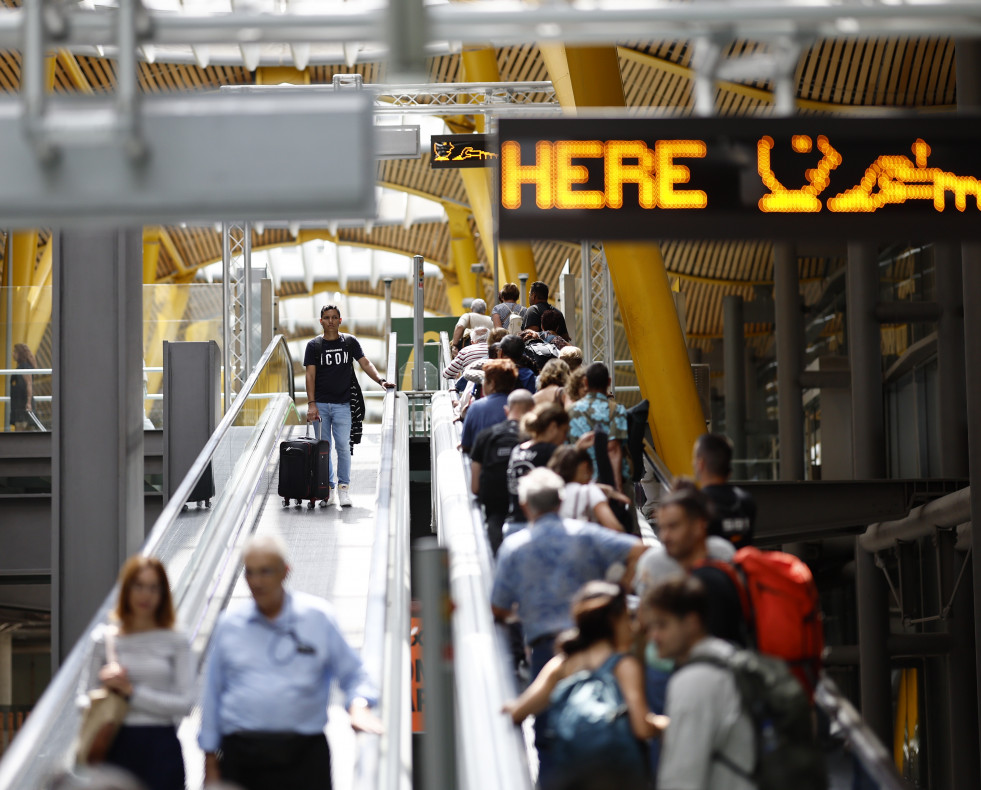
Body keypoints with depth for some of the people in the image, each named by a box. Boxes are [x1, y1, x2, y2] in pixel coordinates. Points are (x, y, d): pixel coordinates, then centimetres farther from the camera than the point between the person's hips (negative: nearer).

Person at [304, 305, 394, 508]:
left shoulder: (350, 342, 8)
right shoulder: (314, 346, 5)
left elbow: (365, 363, 2)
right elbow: (310, 375, 0)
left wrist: (380, 380, -16)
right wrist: (311, 404, -9)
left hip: (342, 404, -1)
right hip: (320, 404, 1)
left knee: (343, 446, -9)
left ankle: (344, 487, -1)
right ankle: (327, 487, 11)